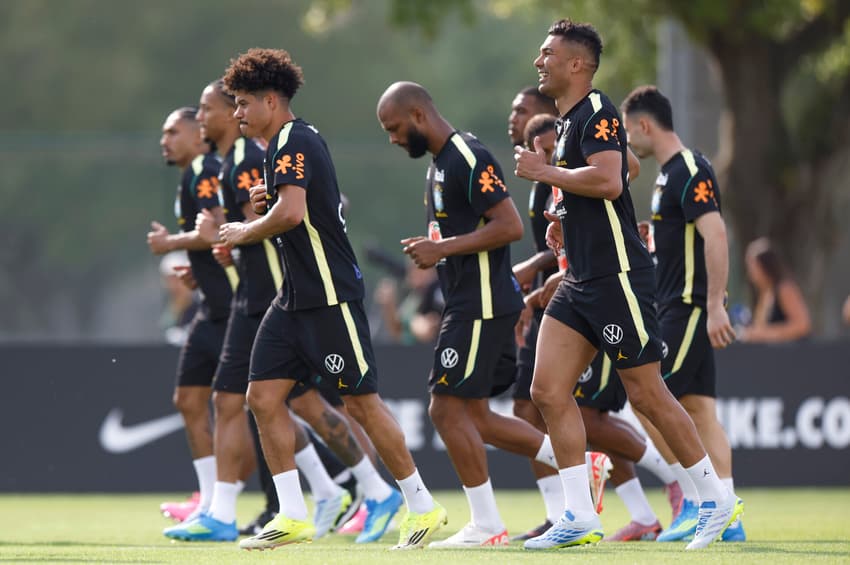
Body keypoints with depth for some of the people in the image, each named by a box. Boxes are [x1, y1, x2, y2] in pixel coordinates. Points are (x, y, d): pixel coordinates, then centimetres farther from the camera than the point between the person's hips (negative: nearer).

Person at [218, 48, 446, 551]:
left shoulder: (293, 141, -14)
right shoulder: (291, 143, 17)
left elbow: (292, 211, -28)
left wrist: (246, 231, -11)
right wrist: (265, 203, 10)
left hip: (330, 296, -10)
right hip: (297, 297, 10)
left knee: (362, 400, -4)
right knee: (263, 396, 2)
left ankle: (422, 506, 6)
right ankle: (293, 517, 4)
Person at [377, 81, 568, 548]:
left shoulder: (469, 158, -16)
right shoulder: (439, 162, 17)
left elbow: (509, 226, -22)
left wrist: (444, 248, -20)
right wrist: (431, 249, 11)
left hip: (482, 305, -11)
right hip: (467, 302, 11)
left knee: (447, 409, -8)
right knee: (475, 416, 12)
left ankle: (486, 526, -2)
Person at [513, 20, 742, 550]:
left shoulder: (598, 113, -12)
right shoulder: (571, 121, 18)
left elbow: (609, 181, -28)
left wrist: (544, 171, -18)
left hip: (618, 277, -10)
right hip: (581, 282, 10)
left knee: (646, 393, -3)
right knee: (548, 390, 0)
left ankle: (718, 500, 10)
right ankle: (580, 517, 0)